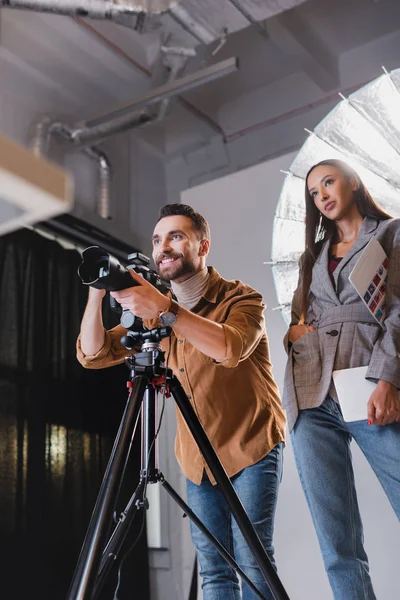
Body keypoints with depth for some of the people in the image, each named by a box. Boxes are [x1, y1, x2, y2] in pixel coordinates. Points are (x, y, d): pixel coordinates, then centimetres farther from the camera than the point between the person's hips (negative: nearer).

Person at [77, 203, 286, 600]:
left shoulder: (241, 298, -11)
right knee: (212, 566, 3)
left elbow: (232, 347, -33)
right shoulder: (155, 314, 4)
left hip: (251, 447, -4)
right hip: (198, 457, 5)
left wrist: (165, 310, -42)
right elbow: (92, 355, -3)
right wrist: (97, 292, -18)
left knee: (250, 553, -13)